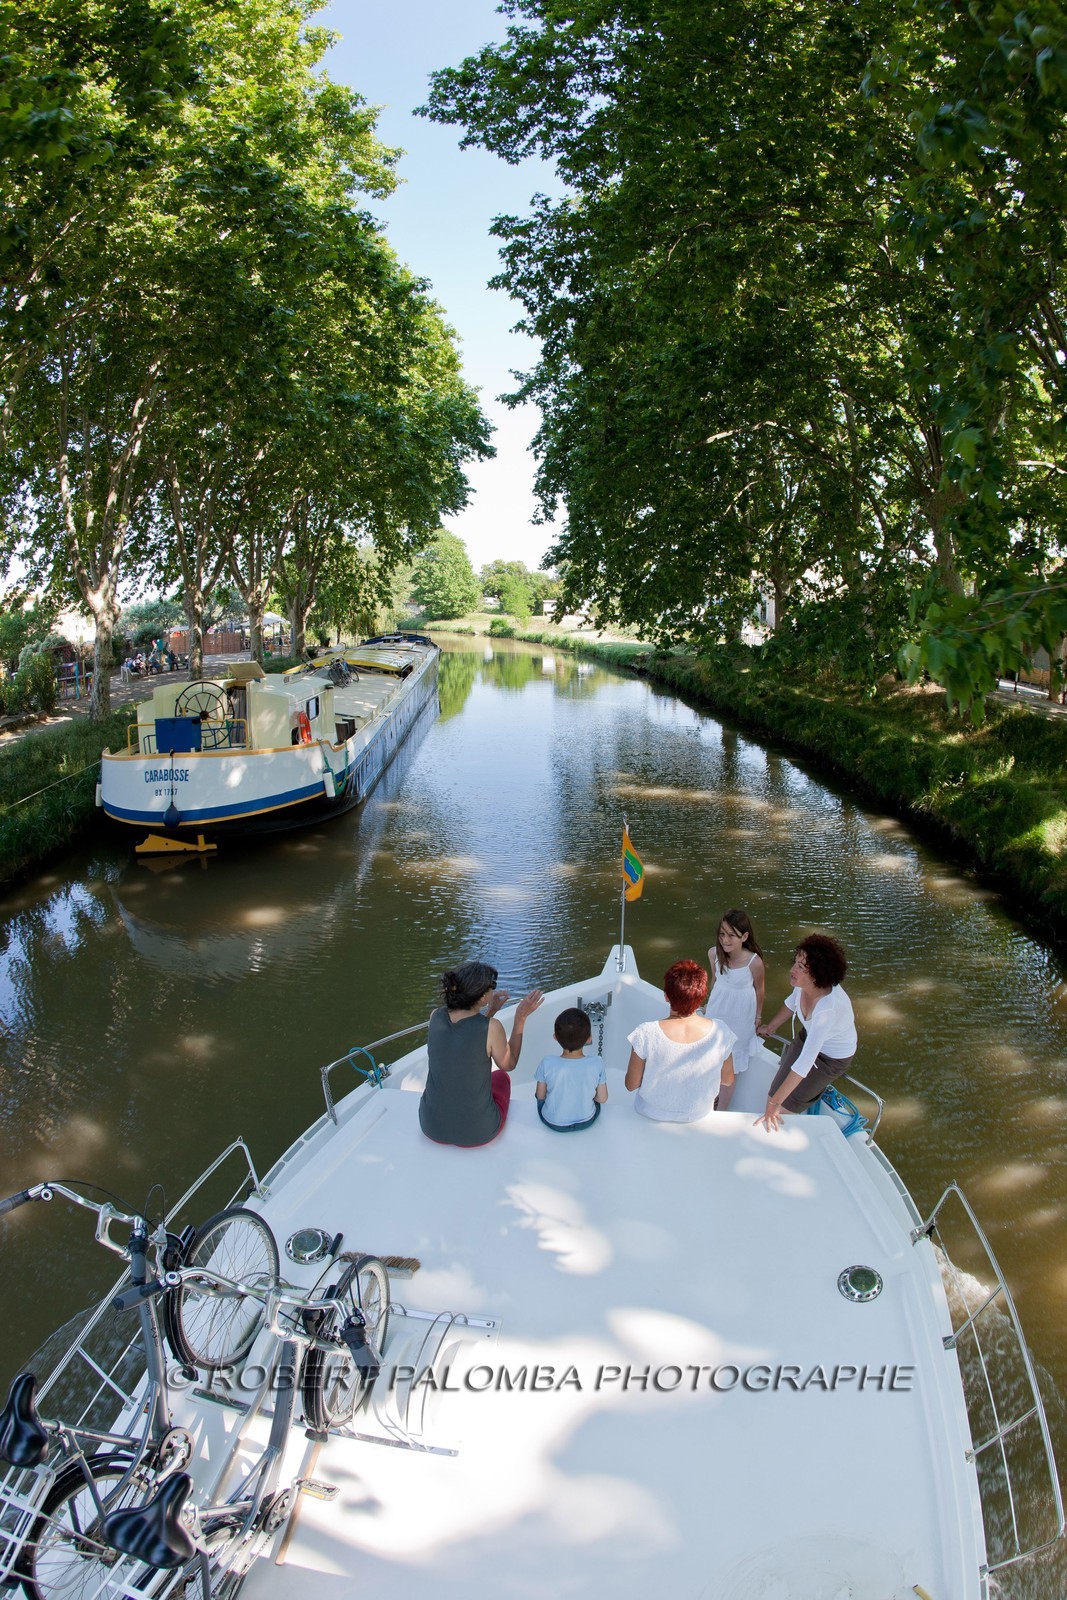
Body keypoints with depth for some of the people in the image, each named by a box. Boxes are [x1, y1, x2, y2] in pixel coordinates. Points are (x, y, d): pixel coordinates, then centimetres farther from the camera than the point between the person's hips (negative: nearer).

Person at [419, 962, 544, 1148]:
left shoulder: (436, 1016, -9)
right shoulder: (491, 1027, -21)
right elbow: (509, 1064, -2)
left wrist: (490, 1011, 16)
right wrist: (521, 1017, -1)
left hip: (432, 1125, 3)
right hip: (477, 1131, -3)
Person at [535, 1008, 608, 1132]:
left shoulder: (547, 1063, -25)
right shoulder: (597, 1063, -24)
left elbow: (540, 1096, -10)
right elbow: (602, 1098, -11)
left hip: (554, 1123, 0)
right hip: (587, 1121, 1)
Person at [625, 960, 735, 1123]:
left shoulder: (646, 1034, -32)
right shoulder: (721, 1031, -26)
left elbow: (631, 1085, -17)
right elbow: (728, 1080, -8)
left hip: (653, 1113, -2)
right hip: (698, 1114, 2)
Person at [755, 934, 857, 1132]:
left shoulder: (827, 1007, -44)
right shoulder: (804, 983, -25)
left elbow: (806, 1062, -44)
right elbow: (792, 1003, 2)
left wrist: (775, 1103, -42)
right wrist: (771, 1027, 13)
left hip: (832, 1057, -6)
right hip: (808, 1036, 6)